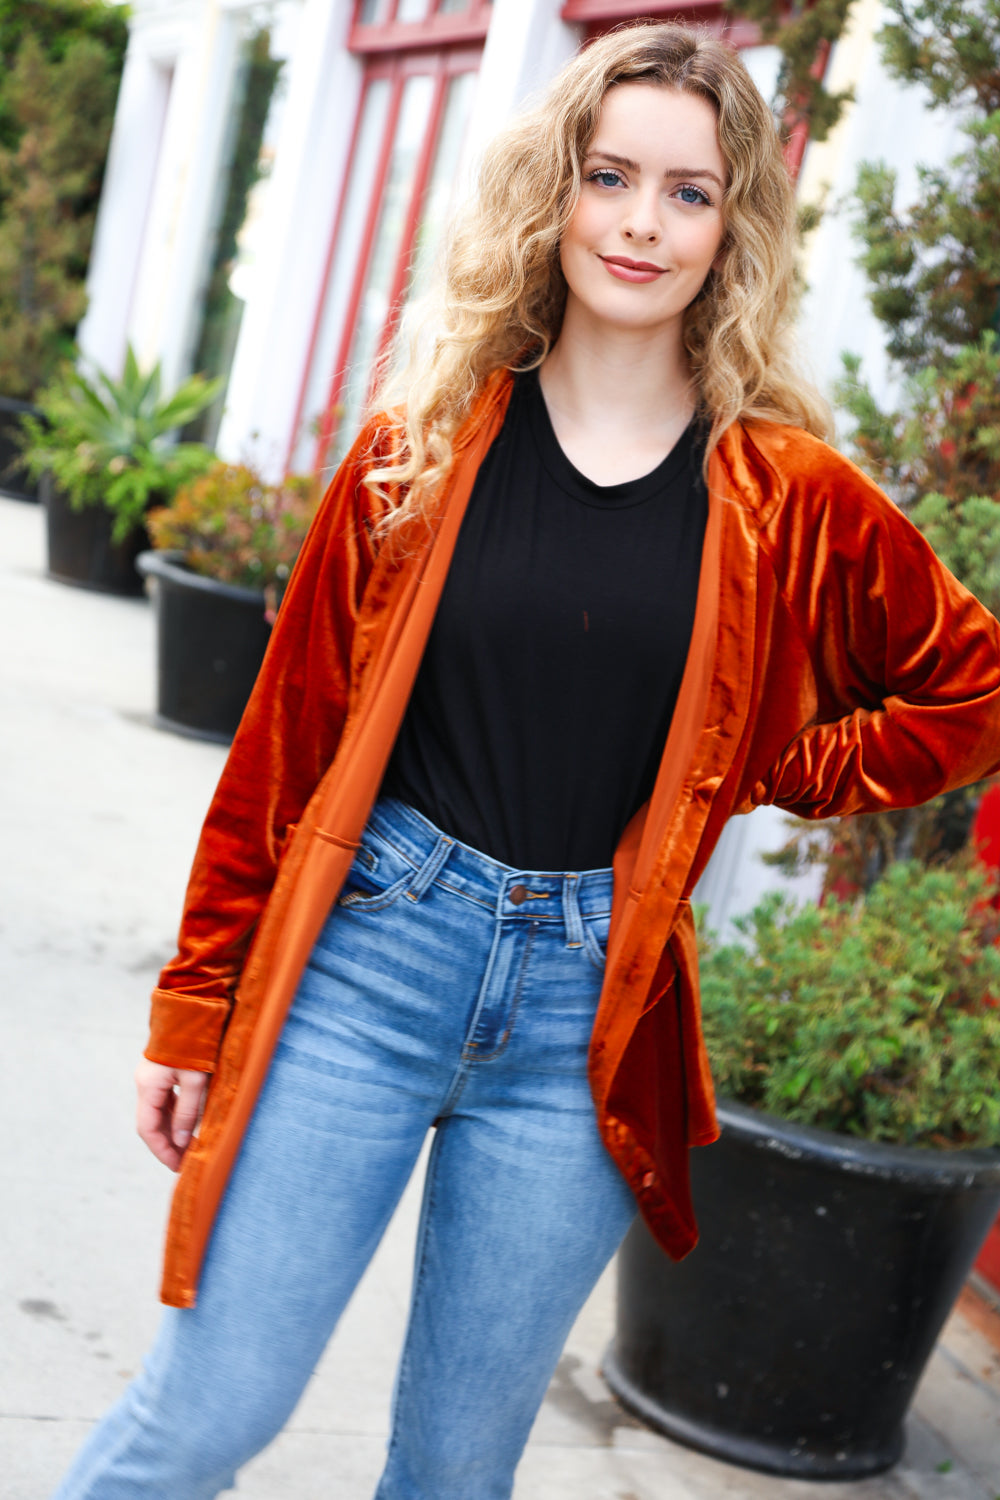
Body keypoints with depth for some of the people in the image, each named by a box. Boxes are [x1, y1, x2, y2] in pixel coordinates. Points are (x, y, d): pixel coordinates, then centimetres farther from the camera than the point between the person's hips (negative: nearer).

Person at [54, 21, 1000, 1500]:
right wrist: (196, 1004, 4)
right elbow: (287, 734, 4)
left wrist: (788, 776, 4)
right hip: (373, 950, 0)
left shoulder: (786, 500, 1)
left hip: (591, 1013, 1)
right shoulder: (429, 444, 2)